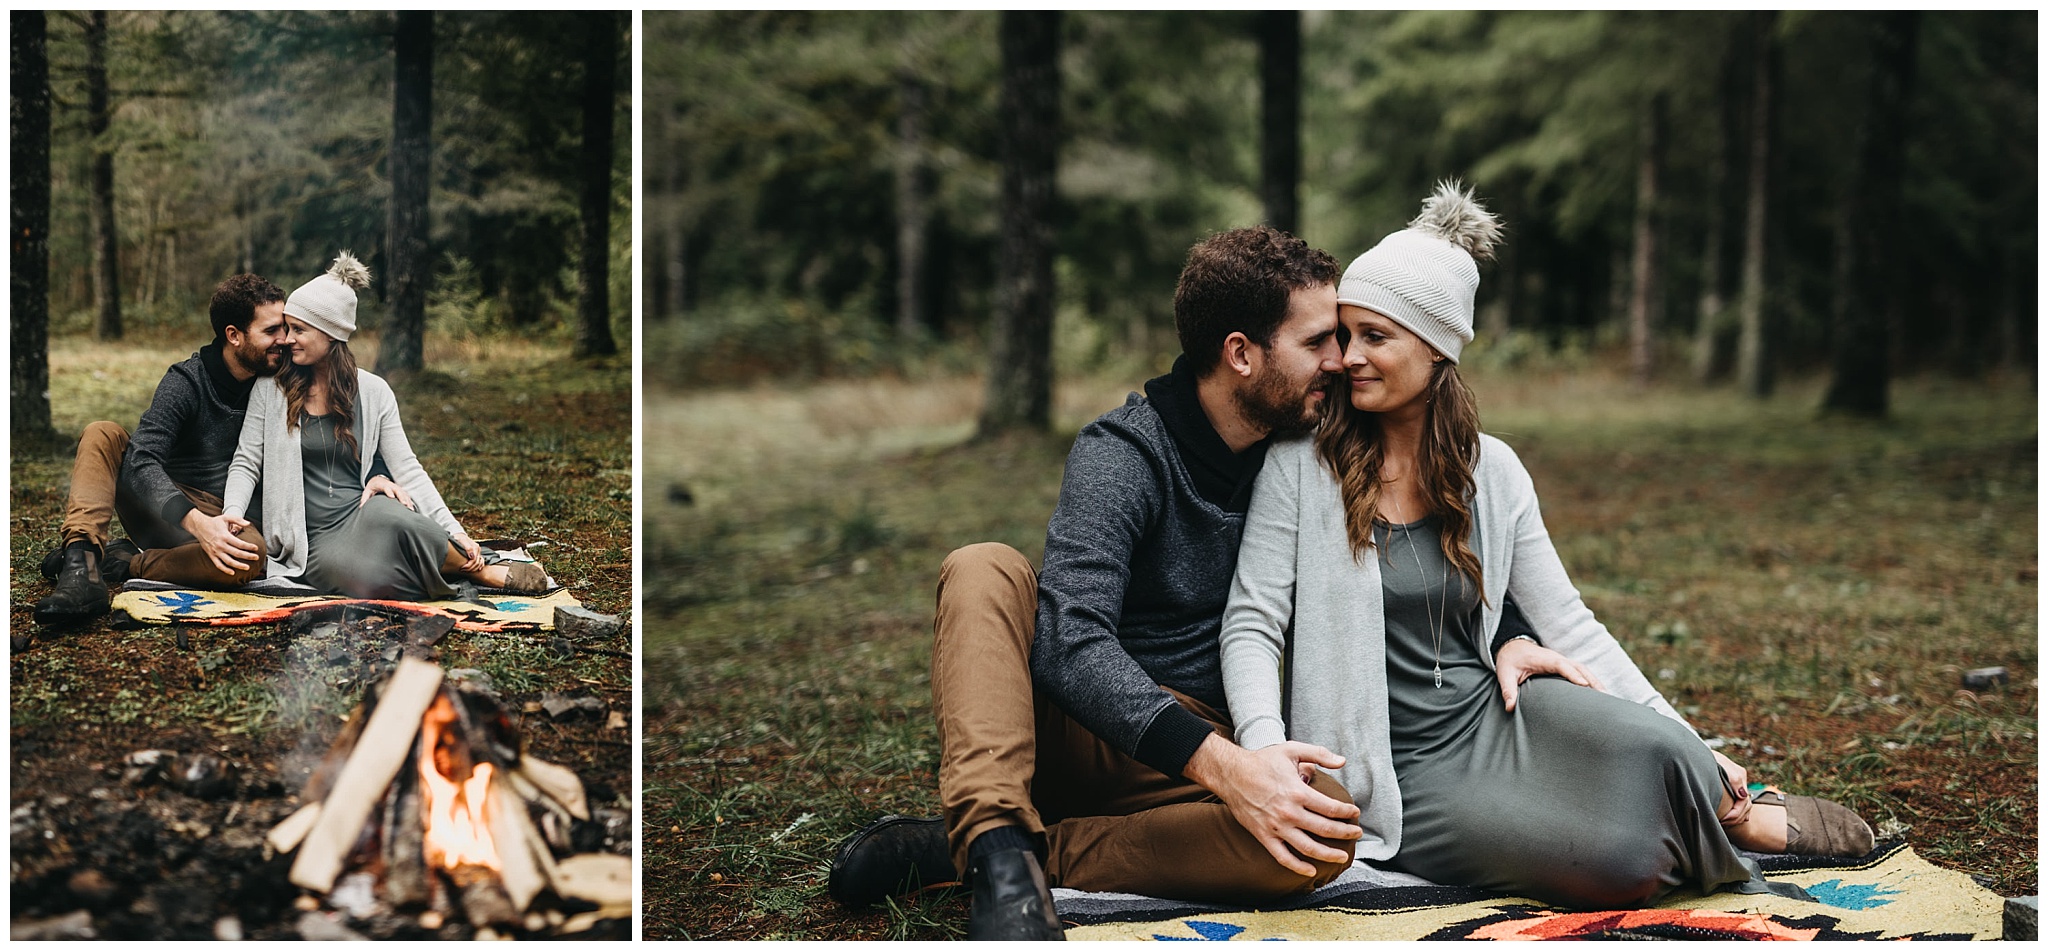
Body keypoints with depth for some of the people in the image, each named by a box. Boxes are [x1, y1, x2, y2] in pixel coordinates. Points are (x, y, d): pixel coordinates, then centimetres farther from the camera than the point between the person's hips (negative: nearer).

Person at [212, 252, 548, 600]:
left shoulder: (373, 392, 6)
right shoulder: (271, 389, 5)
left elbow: (407, 468, 3)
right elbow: (246, 463, 6)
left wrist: (454, 532, -8)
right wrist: (233, 512, -16)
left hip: (365, 518, 1)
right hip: (315, 543, -1)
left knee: (384, 511, -40)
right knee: (367, 576, -38)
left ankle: (475, 567, -19)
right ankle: (483, 575, -19)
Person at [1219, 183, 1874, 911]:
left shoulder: (1492, 470, 4)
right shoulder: (1302, 464, -7)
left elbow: (1569, 624, 6)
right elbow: (1252, 625, -10)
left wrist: (1688, 745, 1)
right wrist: (1267, 753, -28)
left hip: (1496, 715, 4)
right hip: (1404, 774, -3)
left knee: (1652, 748, -29)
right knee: (1624, 865, -27)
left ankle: (1751, 822, 4)